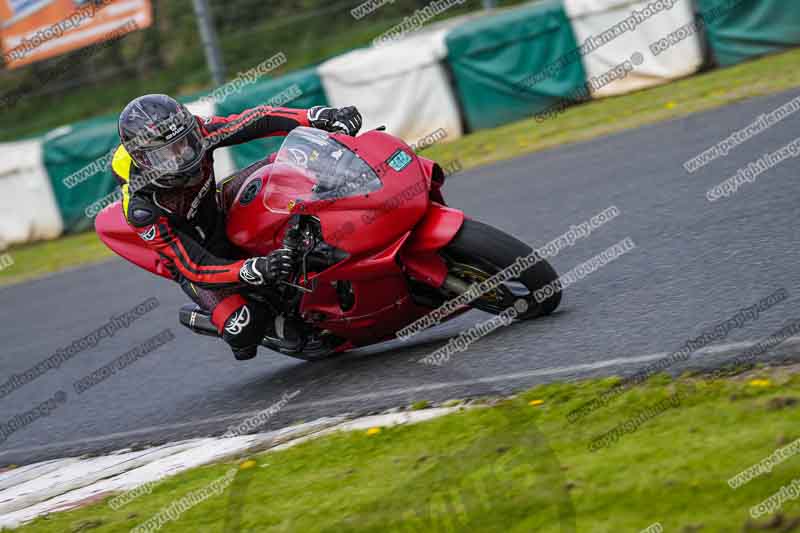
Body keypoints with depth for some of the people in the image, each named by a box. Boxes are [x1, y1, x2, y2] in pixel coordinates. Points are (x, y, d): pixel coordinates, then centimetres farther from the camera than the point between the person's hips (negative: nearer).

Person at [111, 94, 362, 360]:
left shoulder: (194, 132, -26)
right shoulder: (141, 210, -37)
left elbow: (257, 121, -20)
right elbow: (195, 268, -38)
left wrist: (324, 117, -32)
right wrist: (256, 270, -53)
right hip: (198, 259, -5)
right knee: (243, 329, -24)